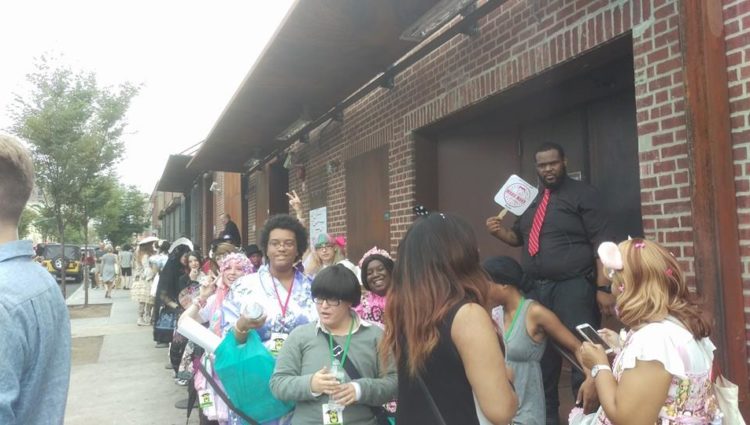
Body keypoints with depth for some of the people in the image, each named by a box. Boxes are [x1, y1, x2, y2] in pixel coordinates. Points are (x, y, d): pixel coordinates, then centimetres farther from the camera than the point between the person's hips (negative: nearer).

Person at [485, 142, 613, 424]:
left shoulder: (582, 194, -3)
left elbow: (601, 242, -9)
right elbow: (518, 237, 22)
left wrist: (603, 288, -17)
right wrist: (500, 231, 0)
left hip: (573, 288, -6)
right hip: (535, 289, 6)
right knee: (541, 354, 16)